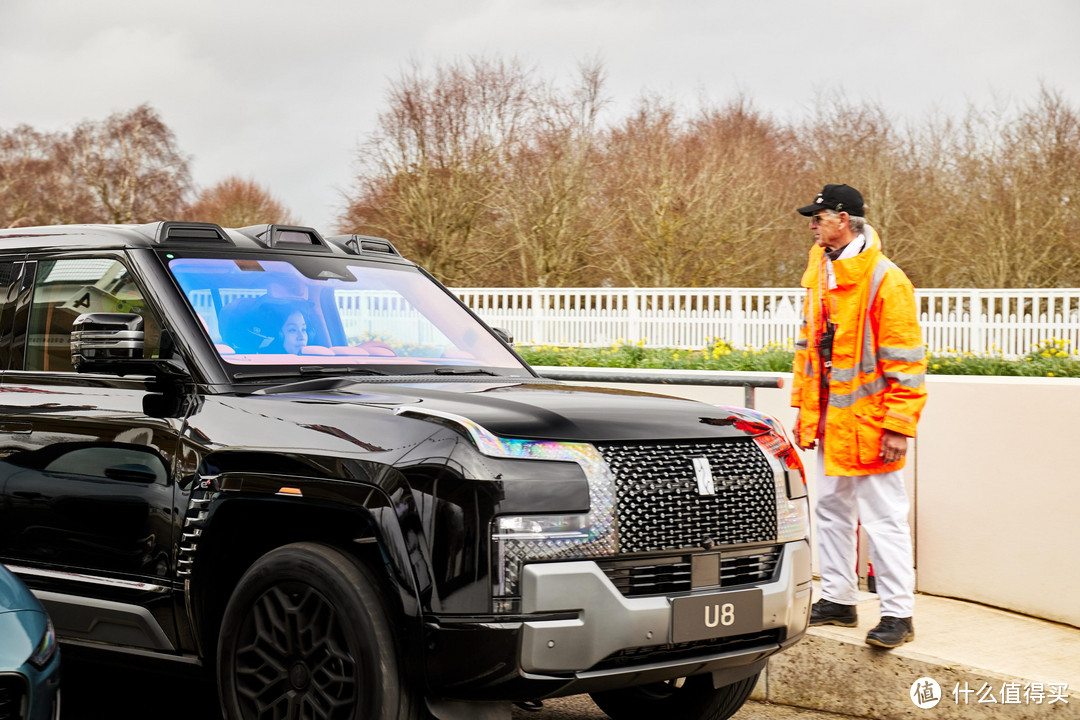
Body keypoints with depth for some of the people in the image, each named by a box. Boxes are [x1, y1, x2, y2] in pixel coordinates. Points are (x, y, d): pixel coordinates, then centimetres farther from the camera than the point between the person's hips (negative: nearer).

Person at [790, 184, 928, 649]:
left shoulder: (885, 280, -14)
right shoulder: (819, 274, 12)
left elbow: (905, 360, -14)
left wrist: (899, 425, -17)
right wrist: (804, 409, 16)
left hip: (869, 421, -8)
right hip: (829, 420, 8)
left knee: (884, 517, -4)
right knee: (832, 510, 15)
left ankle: (898, 614, 1)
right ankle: (838, 600, 26)